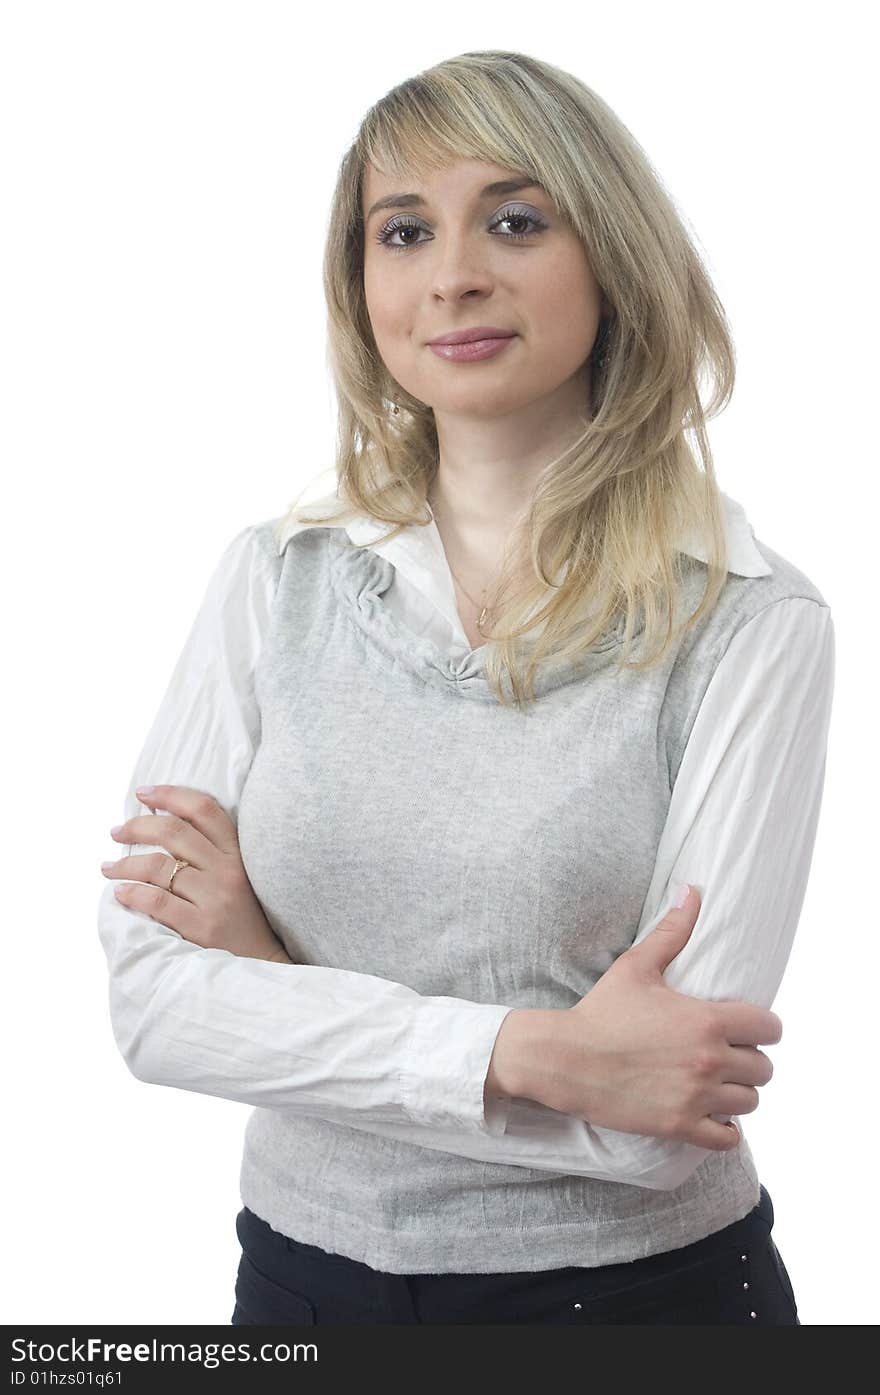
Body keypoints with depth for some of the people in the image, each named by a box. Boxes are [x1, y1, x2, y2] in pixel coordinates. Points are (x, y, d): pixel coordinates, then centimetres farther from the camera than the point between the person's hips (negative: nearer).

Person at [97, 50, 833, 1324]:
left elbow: (664, 1122, -20)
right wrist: (529, 1052, -21)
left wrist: (275, 968, -13)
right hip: (307, 1274, 3)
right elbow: (154, 1000, -10)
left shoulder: (752, 622, -14)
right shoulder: (274, 582, -4)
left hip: (641, 1282, -2)